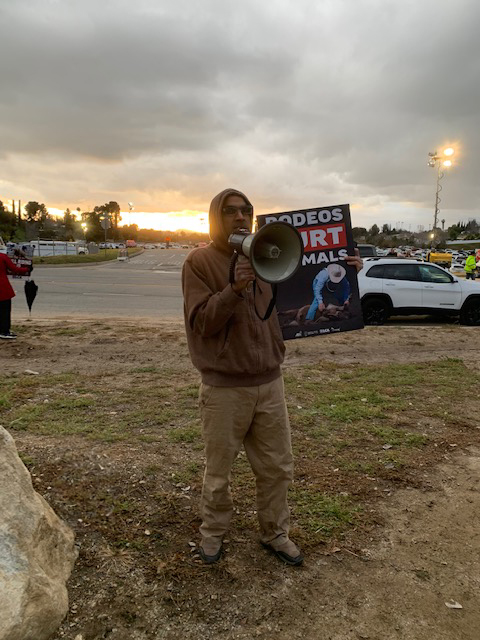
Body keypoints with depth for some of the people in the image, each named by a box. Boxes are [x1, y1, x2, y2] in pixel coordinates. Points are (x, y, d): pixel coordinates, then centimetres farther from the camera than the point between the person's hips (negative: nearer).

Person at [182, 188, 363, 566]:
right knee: (219, 471, 12)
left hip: (270, 381, 5)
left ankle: (274, 532, 38)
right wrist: (235, 289, -30)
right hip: (224, 388, -4)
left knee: (278, 467, 16)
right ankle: (213, 531, 38)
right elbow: (202, 322, -15)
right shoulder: (200, 262, -8)